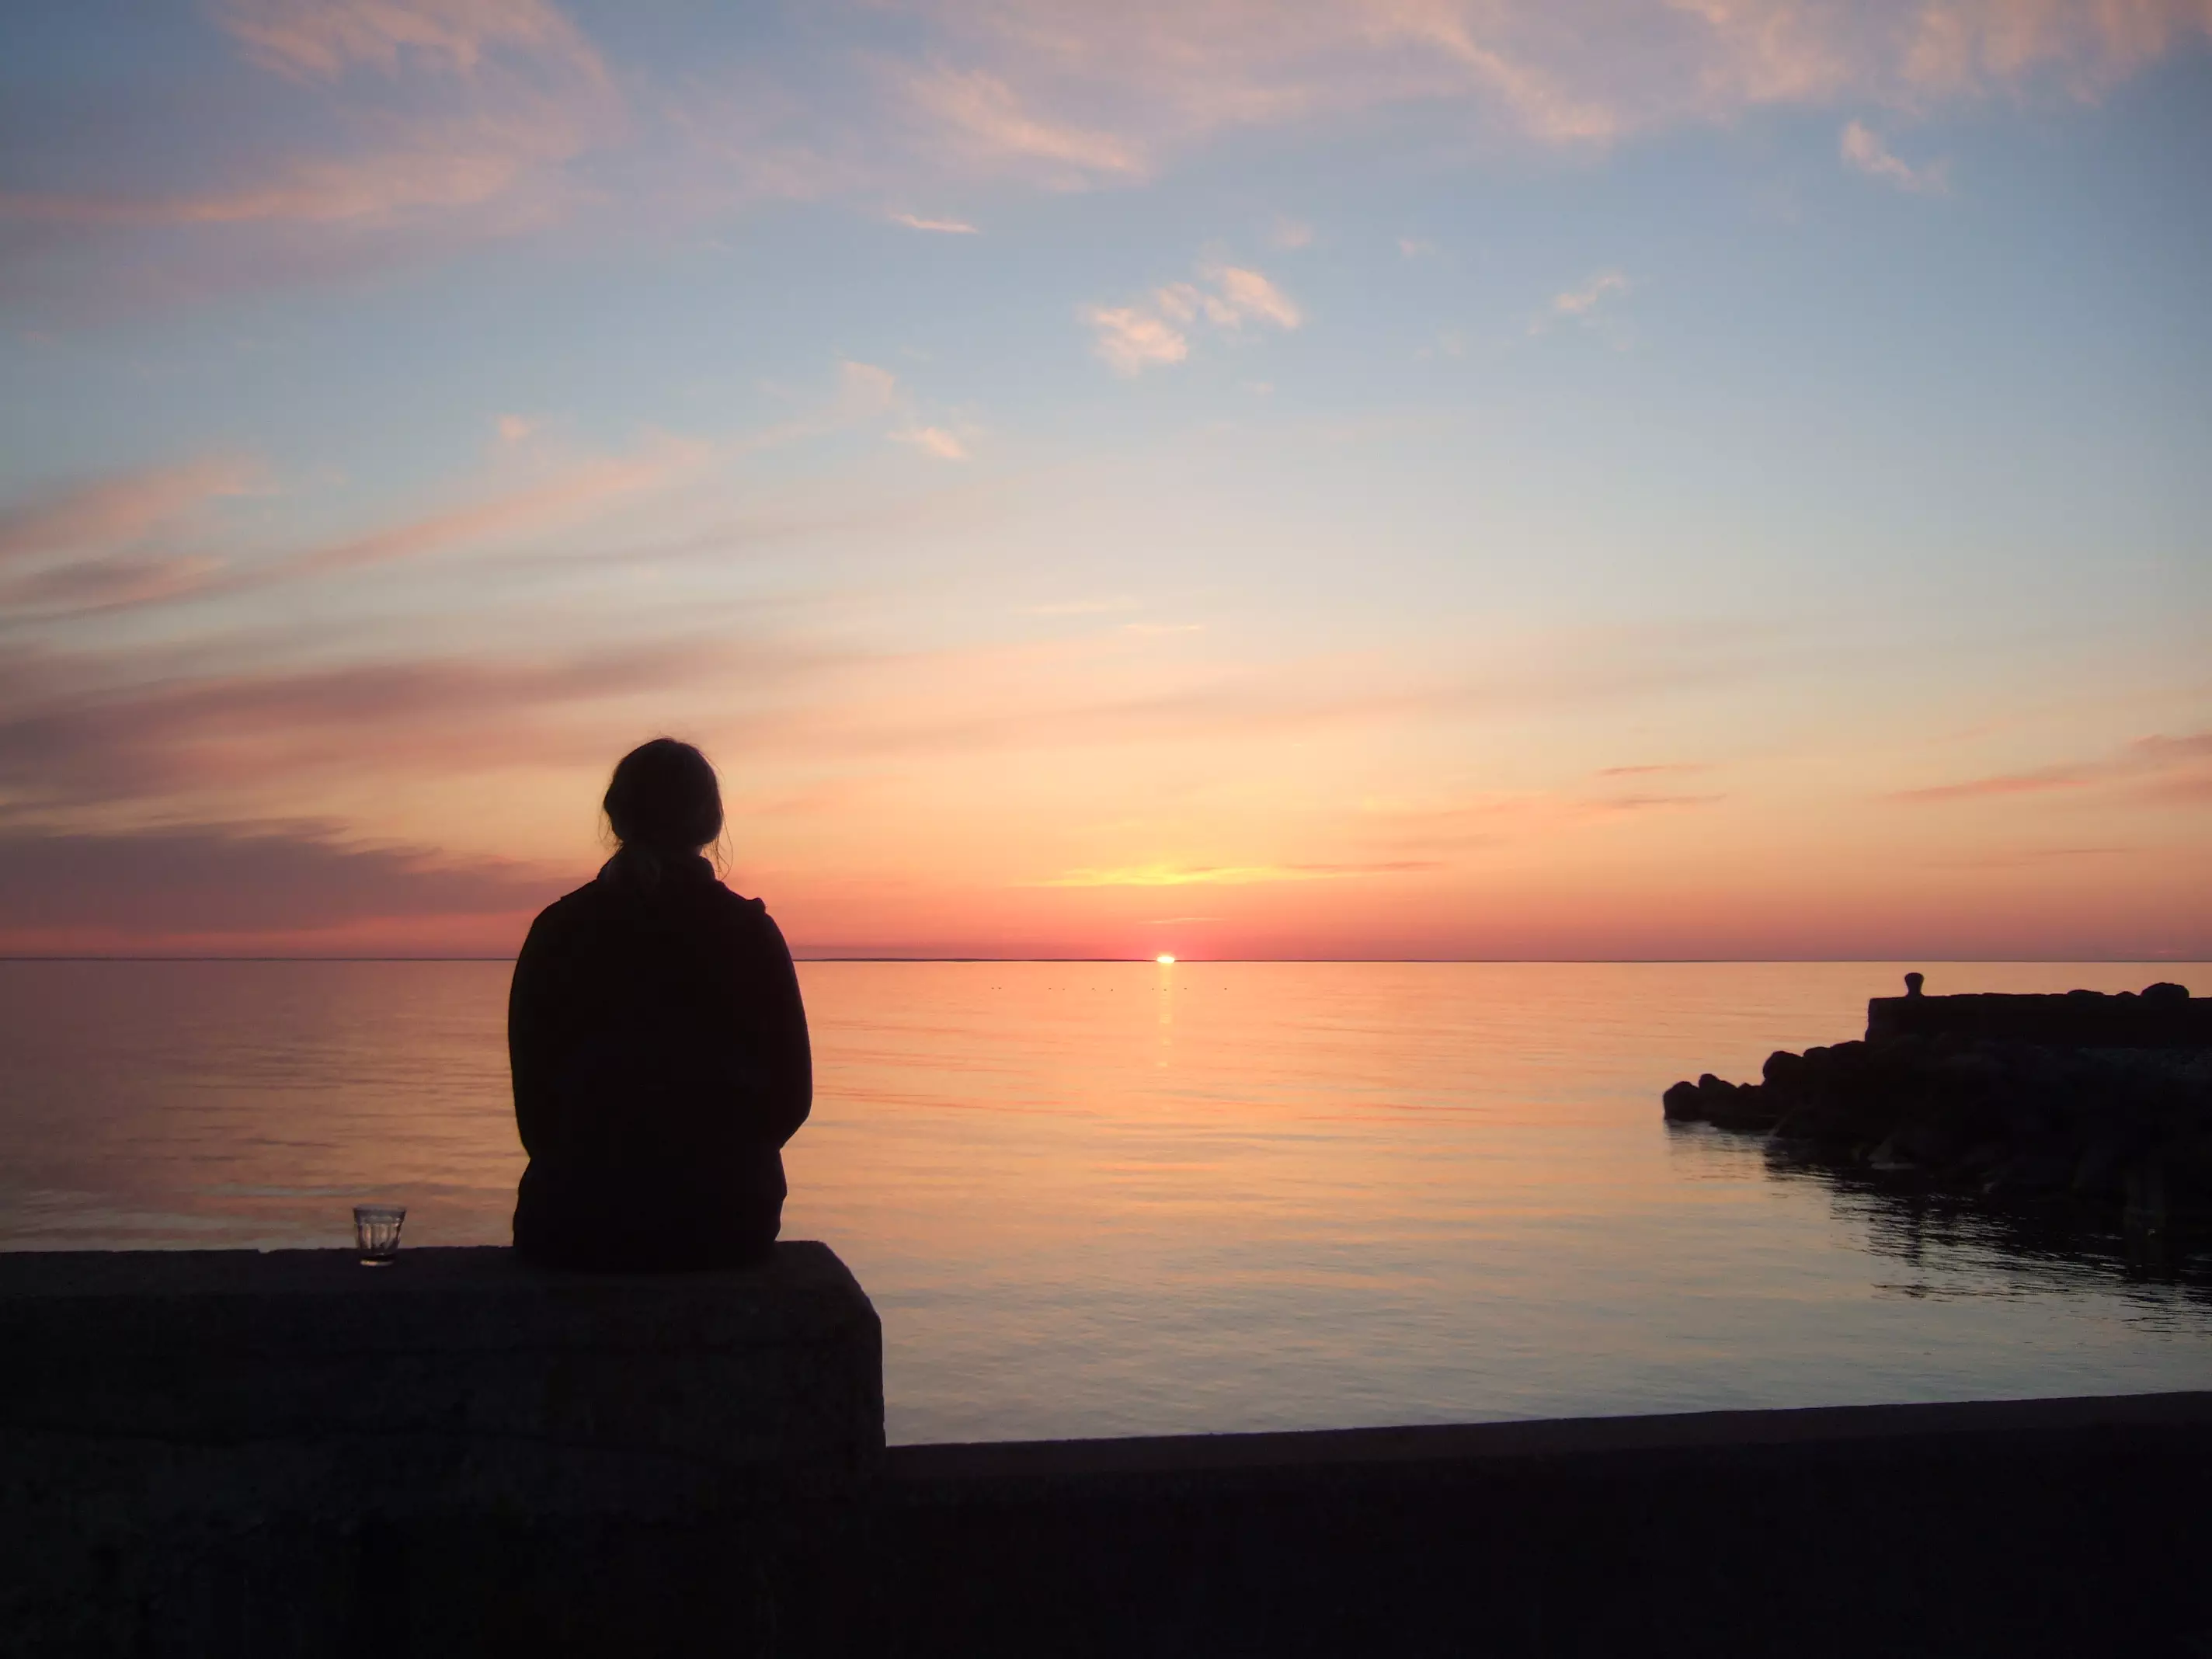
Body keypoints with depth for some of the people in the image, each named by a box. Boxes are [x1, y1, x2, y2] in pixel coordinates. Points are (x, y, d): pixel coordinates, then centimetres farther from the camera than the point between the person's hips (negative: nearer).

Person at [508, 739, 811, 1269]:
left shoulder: (557, 932, -2)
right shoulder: (751, 932, -2)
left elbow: (533, 1095, 2)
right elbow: (791, 1095, 2)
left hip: (579, 1227, 0)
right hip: (726, 1221, 1)